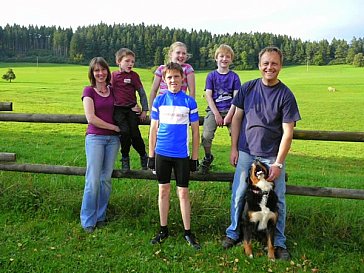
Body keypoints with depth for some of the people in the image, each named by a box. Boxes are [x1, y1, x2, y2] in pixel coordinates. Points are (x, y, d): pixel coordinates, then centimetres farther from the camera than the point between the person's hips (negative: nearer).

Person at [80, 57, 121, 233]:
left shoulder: (112, 90, 11)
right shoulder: (89, 91, -1)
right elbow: (91, 118, -10)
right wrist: (114, 127, -7)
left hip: (113, 139, 4)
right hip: (95, 137, -4)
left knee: (106, 179, 7)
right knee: (93, 180, -6)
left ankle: (100, 216, 19)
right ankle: (88, 221, 5)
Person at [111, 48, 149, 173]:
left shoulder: (134, 75, 2)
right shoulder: (114, 75, 6)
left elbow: (142, 93, 5)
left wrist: (144, 110, 2)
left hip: (131, 109, 0)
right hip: (118, 109, 0)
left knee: (135, 134, -6)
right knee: (125, 131, -19)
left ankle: (143, 156, 20)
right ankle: (125, 158, 1)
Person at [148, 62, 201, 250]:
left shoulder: (189, 102, 0)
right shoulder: (159, 100, 3)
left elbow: (195, 131, 3)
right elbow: (153, 129, 6)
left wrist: (195, 157, 1)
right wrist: (151, 154, 4)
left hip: (182, 155, -1)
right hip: (162, 153, 2)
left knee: (183, 193, 4)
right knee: (163, 191, 10)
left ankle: (188, 232, 17)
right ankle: (163, 230, 23)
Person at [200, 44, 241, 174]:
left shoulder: (234, 76, 7)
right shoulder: (211, 76, 7)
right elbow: (208, 96, 0)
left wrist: (229, 115, -11)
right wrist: (217, 114, -9)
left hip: (230, 110, 0)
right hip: (213, 110, 0)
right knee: (206, 136, -20)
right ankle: (208, 157, 9)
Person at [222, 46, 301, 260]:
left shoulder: (286, 95, -8)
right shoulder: (248, 88, 0)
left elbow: (288, 133, -9)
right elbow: (237, 118, 7)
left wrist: (278, 163, -13)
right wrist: (234, 148, 3)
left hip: (272, 156, -2)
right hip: (246, 153, 2)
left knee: (277, 200, 6)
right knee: (238, 195, 7)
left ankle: (279, 242, 24)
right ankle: (233, 233, 27)